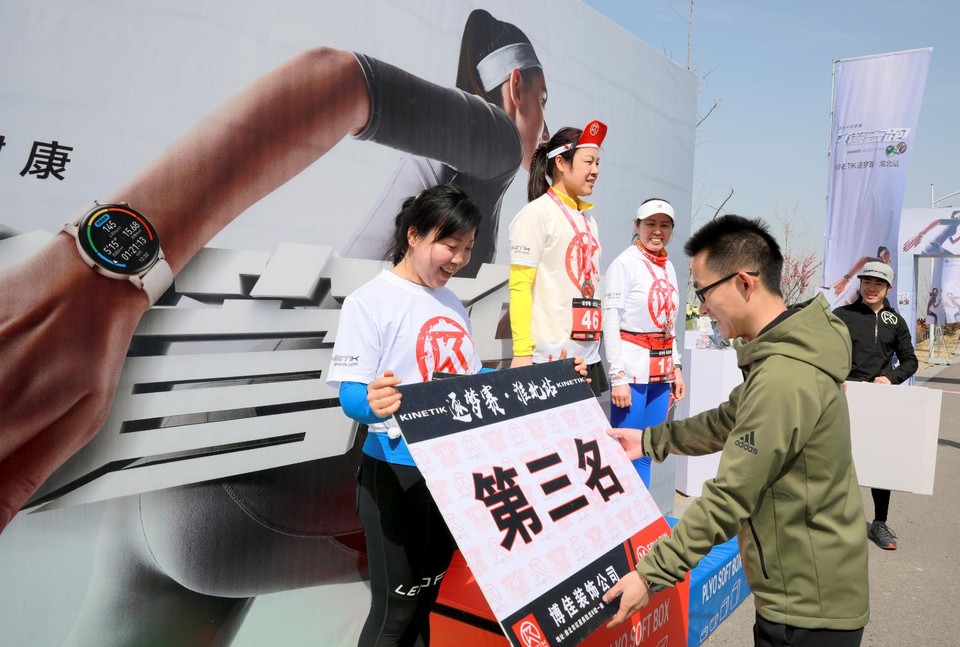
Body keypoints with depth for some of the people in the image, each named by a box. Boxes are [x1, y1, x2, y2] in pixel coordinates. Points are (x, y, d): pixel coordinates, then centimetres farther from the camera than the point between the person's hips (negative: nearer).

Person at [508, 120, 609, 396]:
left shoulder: (588, 220, 16)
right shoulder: (537, 213, -6)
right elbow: (519, 286, -12)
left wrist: (594, 344, 14)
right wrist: (522, 351, -18)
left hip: (588, 357, 7)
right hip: (550, 358, -7)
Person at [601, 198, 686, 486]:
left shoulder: (668, 267, 14)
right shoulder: (625, 263, -7)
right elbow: (610, 321, -12)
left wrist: (676, 368, 16)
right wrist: (618, 376, -17)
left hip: (662, 369, 7)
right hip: (632, 366, -7)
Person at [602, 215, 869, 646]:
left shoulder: (783, 379, -29)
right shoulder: (787, 351, 4)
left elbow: (728, 497, -26)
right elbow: (729, 420, 16)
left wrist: (651, 573, -19)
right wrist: (651, 440, 19)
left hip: (808, 608, -9)